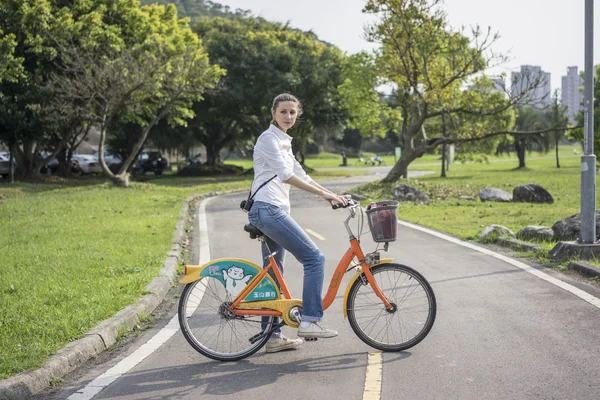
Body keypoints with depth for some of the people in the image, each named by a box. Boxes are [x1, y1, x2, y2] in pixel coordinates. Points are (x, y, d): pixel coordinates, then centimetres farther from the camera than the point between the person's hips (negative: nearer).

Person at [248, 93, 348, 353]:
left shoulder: (284, 142, 22)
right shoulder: (269, 139, -8)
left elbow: (299, 175, 23)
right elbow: (286, 175, -19)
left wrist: (331, 195, 14)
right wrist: (323, 192, -22)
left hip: (275, 211, 10)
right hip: (268, 210, -10)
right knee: (314, 258, -12)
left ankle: (273, 336, 15)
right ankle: (309, 321, -11)